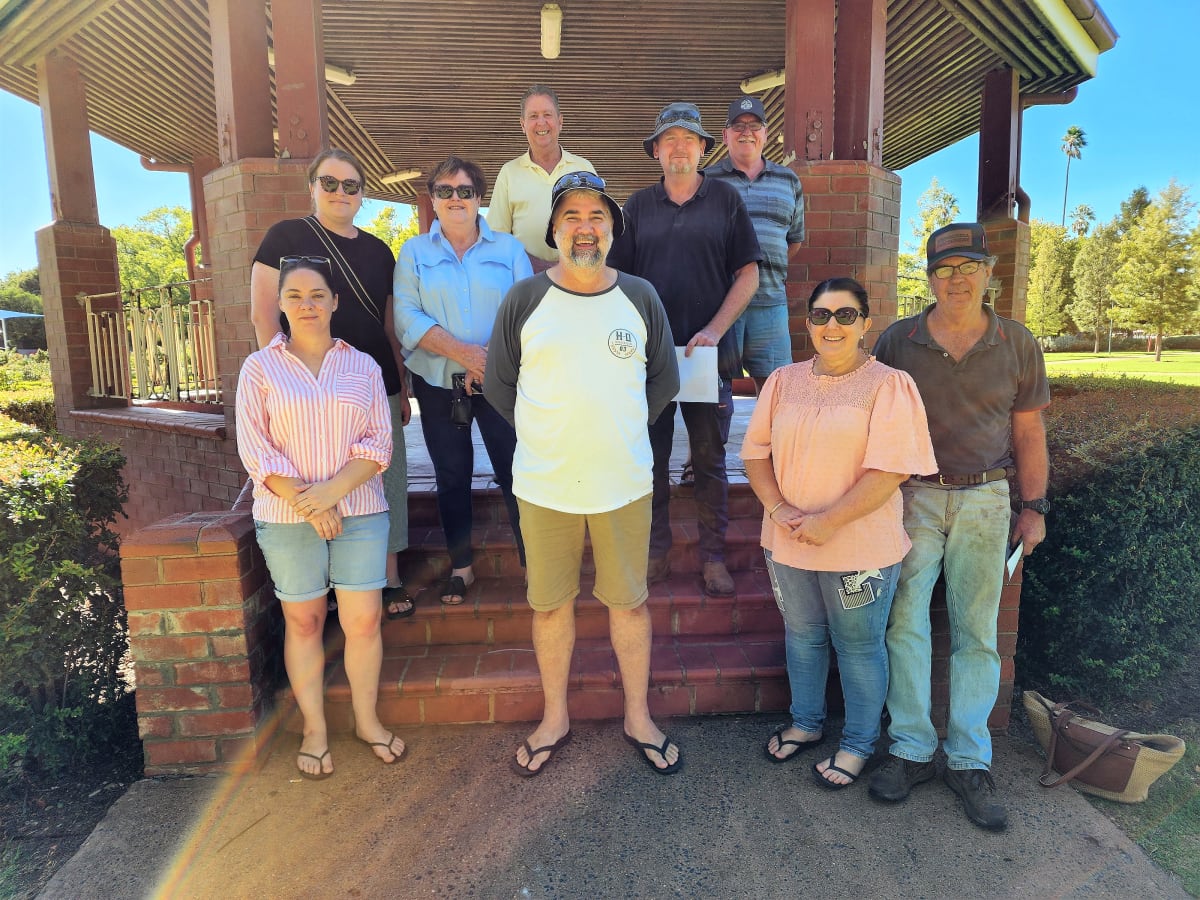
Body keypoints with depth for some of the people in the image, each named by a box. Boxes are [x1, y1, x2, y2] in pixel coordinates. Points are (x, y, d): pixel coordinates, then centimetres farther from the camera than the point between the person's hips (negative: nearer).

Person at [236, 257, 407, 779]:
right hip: (287, 519, -1)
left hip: (360, 512, 1)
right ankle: (314, 729, 23)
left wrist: (333, 491, -14)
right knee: (303, 623, 8)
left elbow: (378, 442, 0)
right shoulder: (260, 368, 4)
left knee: (364, 620, 2)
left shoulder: (363, 367, 7)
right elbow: (255, 449, -3)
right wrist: (304, 502, -12)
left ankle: (367, 720, 22)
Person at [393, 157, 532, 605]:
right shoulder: (414, 252, 8)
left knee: (515, 471, -5)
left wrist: (491, 360, -16)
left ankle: (533, 562, 7)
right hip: (438, 383, 1)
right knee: (452, 476, 9)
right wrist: (461, 352, -17)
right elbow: (407, 316, -4)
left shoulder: (508, 248, 7)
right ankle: (460, 565, 22)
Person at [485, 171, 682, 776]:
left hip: (625, 483, 1)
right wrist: (546, 434, 5)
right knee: (550, 603, 12)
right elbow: (499, 384, 7)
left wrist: (620, 430, 6)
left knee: (629, 601, 11)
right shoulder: (524, 300, -1)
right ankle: (554, 718, 33)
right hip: (544, 487, 0)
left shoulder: (640, 298, 3)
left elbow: (664, 380, 11)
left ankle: (638, 717, 31)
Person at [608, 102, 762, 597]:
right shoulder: (638, 206, 10)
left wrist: (715, 329, -9)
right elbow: (619, 277, 9)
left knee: (710, 458, 4)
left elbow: (748, 272, 3)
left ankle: (713, 555, 15)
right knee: (651, 455, 6)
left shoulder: (725, 199, 6)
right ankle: (656, 552, 19)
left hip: (708, 352, -1)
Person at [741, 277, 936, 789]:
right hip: (787, 543, 5)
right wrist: (778, 507, -12)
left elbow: (890, 469, -17)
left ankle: (859, 743, 33)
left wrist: (828, 521, -21)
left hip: (859, 547, -4)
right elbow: (756, 451, 4)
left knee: (858, 646, 11)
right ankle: (805, 723, 42)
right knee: (802, 634, 20)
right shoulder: (783, 381, 5)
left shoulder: (888, 386, -9)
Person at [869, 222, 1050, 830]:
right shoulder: (897, 342, 1)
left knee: (976, 632, 5)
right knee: (904, 622, -2)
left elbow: (1028, 431, 8)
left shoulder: (1017, 345, 5)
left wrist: (1035, 506, 5)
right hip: (911, 499, -1)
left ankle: (969, 761, 17)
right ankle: (912, 749, 12)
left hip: (984, 500, 1)